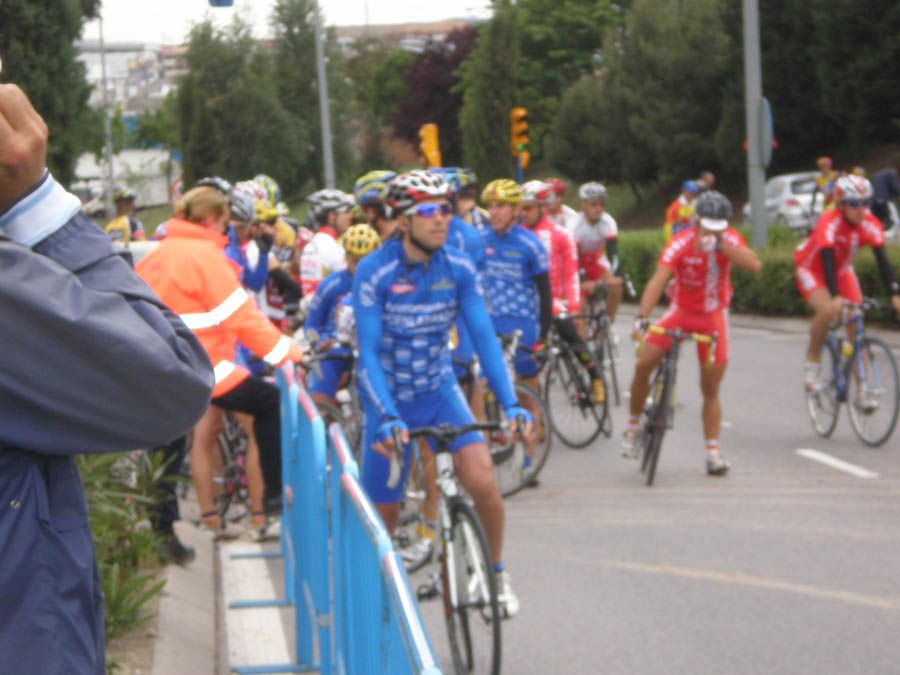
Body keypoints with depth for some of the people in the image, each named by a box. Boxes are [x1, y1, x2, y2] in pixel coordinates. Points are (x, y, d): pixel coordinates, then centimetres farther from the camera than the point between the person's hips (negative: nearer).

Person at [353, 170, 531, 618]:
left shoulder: (458, 269, -9)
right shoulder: (374, 272, -18)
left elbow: (484, 337, -10)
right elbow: (368, 353, -21)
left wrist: (511, 405, -22)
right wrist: (387, 418, -33)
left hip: (440, 391, 2)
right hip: (389, 400, -2)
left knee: (482, 480, -20)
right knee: (383, 516, 4)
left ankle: (497, 574, 2)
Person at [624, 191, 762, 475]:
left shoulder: (731, 240, -14)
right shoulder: (680, 244, -23)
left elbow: (754, 265, -31)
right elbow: (658, 280, -32)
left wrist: (720, 243, -37)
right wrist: (641, 318, -44)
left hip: (713, 316, 1)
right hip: (681, 311, -1)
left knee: (711, 388, 1)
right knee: (643, 364, -15)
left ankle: (713, 452, 8)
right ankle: (634, 425, 6)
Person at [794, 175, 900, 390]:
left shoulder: (870, 224, -21)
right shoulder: (829, 223, -33)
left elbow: (882, 261, -24)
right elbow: (827, 259, -41)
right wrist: (835, 297, -53)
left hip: (841, 269, 4)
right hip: (811, 268, -4)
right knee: (827, 311, -32)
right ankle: (812, 362, -9)